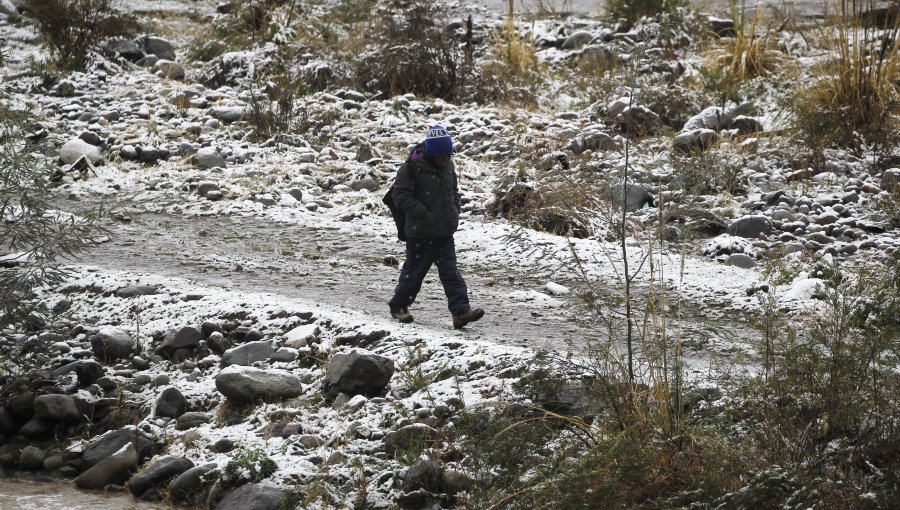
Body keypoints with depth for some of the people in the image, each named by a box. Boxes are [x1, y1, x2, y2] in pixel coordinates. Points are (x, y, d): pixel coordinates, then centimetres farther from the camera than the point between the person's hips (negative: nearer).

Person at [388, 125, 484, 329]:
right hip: (420, 234, -6)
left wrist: (454, 214, 8)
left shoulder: (448, 167, 8)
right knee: (414, 271, 6)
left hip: (445, 233, 6)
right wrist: (425, 214, -19)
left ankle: (461, 311, -7)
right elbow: (401, 197, -16)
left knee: (450, 272, -1)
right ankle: (398, 306, 24)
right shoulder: (412, 168, -14)